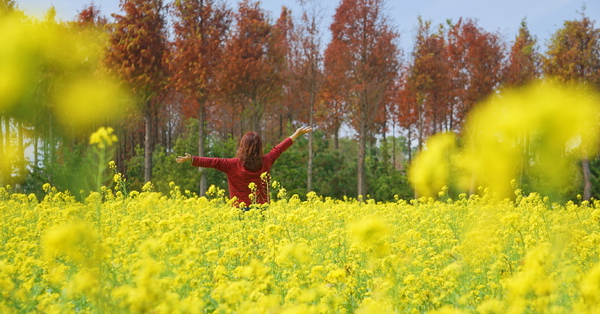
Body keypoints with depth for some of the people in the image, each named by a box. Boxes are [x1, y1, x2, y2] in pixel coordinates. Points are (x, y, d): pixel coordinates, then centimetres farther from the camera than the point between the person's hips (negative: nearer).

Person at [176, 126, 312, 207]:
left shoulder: (233, 165, -5)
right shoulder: (265, 163, 6)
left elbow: (213, 162, -11)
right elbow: (279, 148, 18)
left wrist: (191, 159, -13)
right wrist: (297, 134, 31)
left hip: (241, 210, -3)